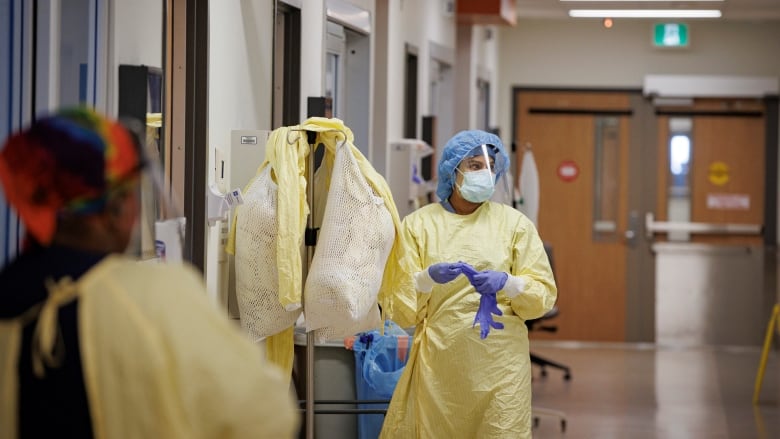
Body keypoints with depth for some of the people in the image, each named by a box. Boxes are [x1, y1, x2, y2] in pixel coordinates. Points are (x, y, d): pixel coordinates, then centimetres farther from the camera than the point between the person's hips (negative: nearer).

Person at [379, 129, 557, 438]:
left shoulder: (514, 223, 6)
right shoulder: (418, 223, 6)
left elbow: (545, 295, 2)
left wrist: (506, 283, -16)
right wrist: (428, 278, -18)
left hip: (500, 362, 0)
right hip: (438, 360, 0)